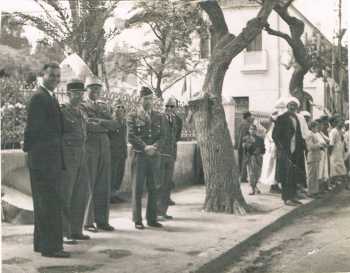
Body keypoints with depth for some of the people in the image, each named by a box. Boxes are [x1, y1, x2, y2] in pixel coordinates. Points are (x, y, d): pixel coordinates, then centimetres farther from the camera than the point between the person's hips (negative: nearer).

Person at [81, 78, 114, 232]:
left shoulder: (103, 107, 19)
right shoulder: (81, 107, 2)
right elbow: (85, 125, -14)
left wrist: (99, 121, -13)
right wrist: (104, 125, -9)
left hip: (104, 146, 6)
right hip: (89, 146, -6)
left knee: (104, 185, 6)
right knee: (88, 185, -3)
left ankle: (102, 220, 13)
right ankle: (88, 222, 3)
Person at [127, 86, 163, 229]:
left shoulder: (158, 116, 12)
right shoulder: (133, 116, 2)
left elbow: (162, 135, 7)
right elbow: (131, 136, -6)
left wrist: (154, 147, -11)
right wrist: (145, 147, -16)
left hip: (154, 156, 3)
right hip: (138, 155, -3)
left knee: (153, 189, 5)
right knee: (138, 189, 0)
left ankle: (152, 219, 13)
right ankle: (137, 220, 6)